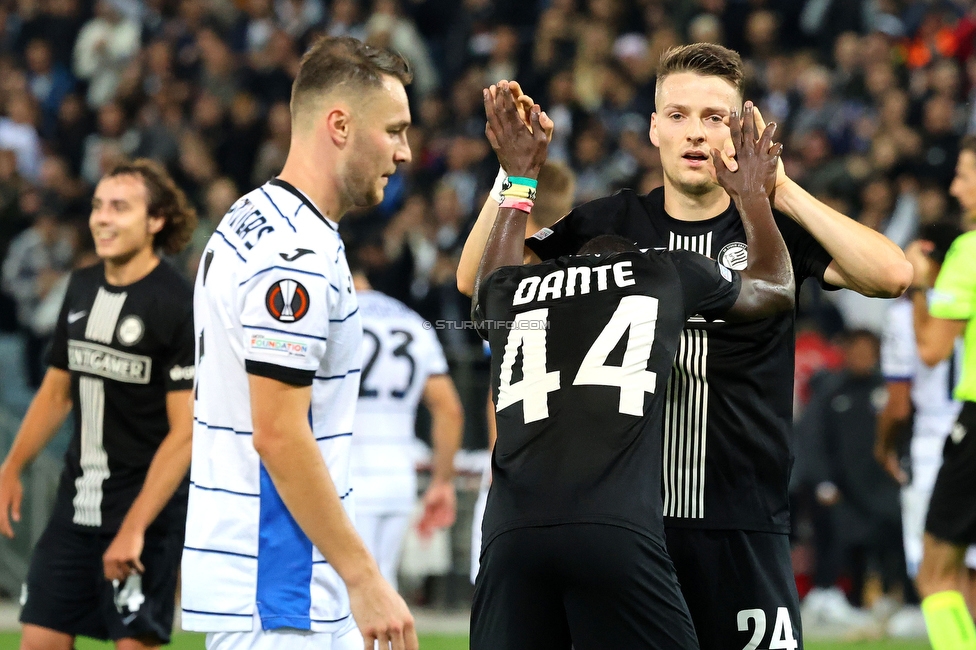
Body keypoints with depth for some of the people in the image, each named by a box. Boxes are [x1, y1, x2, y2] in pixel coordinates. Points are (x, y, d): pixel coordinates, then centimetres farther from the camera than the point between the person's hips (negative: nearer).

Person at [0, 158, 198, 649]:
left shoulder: (181, 307, -13)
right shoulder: (82, 287, 9)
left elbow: (185, 430, -16)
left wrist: (134, 526, -21)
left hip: (146, 505, -7)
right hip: (77, 500, 7)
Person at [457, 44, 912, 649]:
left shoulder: (774, 226, 2)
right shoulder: (611, 223, 8)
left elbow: (892, 275, -14)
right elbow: (476, 280, 5)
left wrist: (781, 189, -17)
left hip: (744, 524, -1)